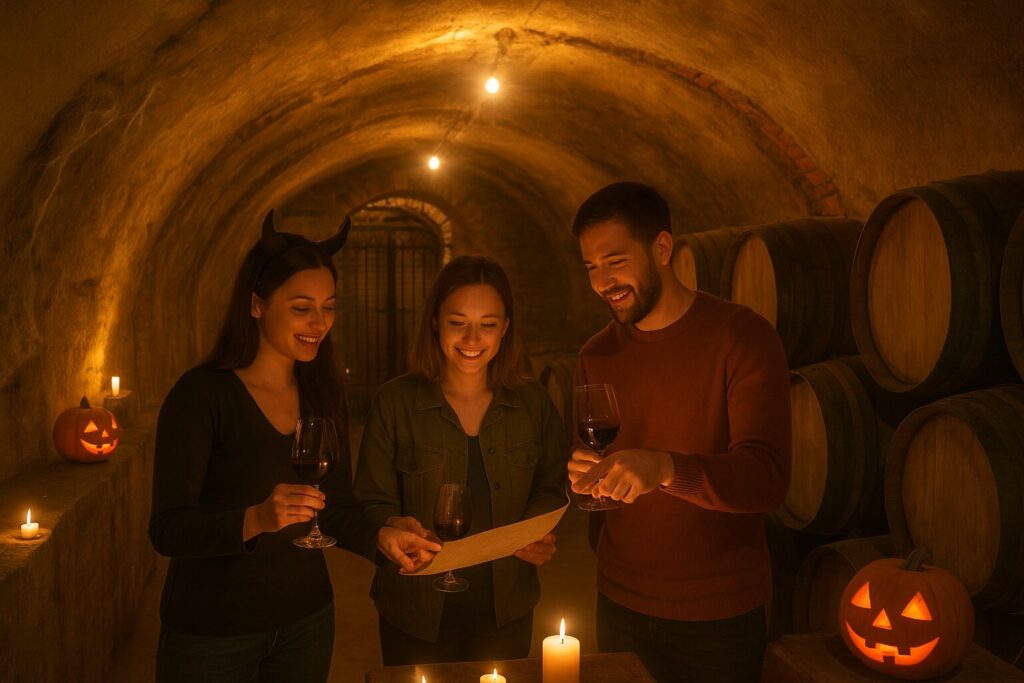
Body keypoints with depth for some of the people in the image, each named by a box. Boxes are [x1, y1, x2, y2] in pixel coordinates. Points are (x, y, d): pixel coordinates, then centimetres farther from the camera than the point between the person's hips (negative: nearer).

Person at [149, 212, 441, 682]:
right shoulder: (201, 393, -16)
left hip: (306, 620, 5)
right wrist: (256, 519, -36)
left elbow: (336, 509, 6)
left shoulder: (323, 393, 1)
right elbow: (167, 530, -20)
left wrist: (381, 537, -13)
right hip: (210, 632, -5)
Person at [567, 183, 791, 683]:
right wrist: (581, 475, -12)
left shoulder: (742, 336, -14)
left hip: (719, 614, -4)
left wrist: (665, 467, -41)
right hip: (620, 603, 4)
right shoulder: (596, 354, 3)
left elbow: (768, 478, -24)